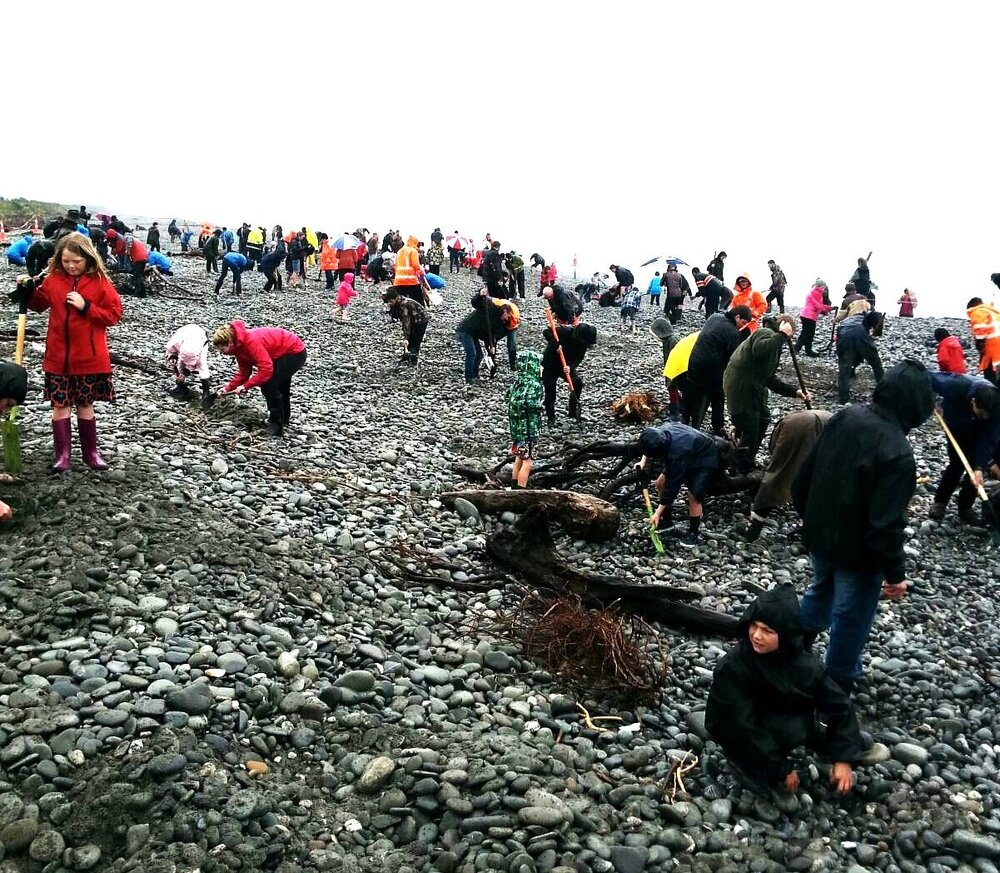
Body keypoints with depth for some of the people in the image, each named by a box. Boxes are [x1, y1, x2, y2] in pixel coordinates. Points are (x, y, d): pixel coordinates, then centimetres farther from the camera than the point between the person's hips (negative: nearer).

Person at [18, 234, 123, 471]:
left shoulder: (100, 282, -8)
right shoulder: (53, 279, 2)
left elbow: (114, 314, -9)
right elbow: (39, 303, 16)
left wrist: (86, 307, -18)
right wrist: (28, 290, -3)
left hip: (89, 359, -2)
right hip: (58, 358, 3)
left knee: (85, 405, 10)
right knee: (60, 405, 5)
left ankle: (90, 452, 22)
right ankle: (62, 454, 13)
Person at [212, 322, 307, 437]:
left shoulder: (251, 341, -31)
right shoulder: (239, 345, -1)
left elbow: (266, 369, -34)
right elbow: (243, 371, 4)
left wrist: (245, 386, -28)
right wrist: (228, 388, -4)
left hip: (295, 352, -10)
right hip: (284, 352, 10)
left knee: (269, 386, -14)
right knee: (280, 386, 22)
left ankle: (276, 426, -2)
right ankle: (283, 419, 42)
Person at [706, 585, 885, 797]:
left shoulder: (803, 663, -18)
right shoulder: (733, 666, -29)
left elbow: (840, 704, -11)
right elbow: (744, 727, -27)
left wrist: (844, 759, -16)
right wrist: (782, 769, -22)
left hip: (783, 722, 4)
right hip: (741, 737, -4)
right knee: (798, 725, -28)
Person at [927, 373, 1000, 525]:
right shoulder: (956, 386, -43)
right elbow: (929, 377, -26)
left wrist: (980, 467, -40)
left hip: (978, 431, 1)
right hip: (955, 425, -1)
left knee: (974, 465, -6)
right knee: (957, 464, -11)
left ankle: (965, 507, 10)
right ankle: (939, 502, 7)